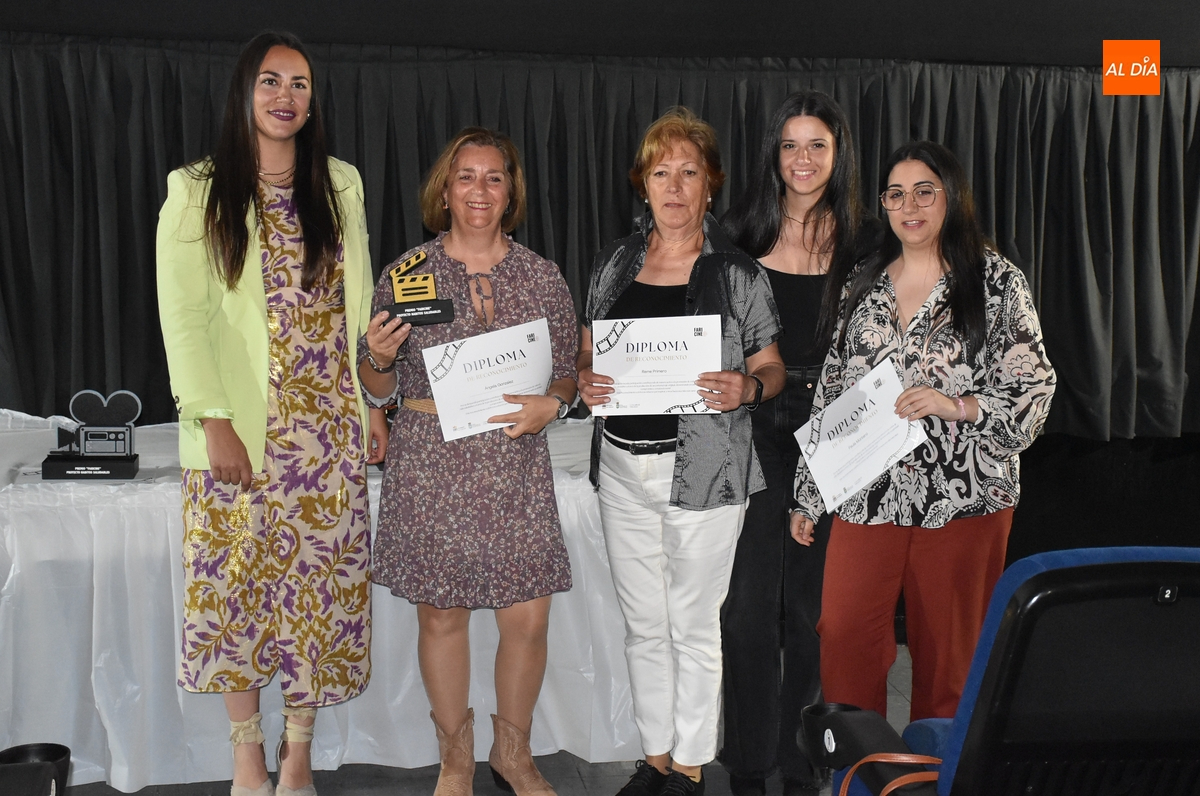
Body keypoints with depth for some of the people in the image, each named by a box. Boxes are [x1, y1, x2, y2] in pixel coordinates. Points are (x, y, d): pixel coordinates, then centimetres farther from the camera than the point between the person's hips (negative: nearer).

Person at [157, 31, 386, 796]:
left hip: (330, 426, 3)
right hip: (244, 427, -2)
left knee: (322, 580, 4)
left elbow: (360, 303, 11)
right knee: (240, 581, 4)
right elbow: (183, 317, -6)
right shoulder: (198, 191, -1)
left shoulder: (340, 185, 9)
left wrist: (376, 401, 6)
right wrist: (215, 422, -14)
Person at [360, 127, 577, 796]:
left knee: (528, 618, 1)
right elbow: (382, 388, 8)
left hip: (517, 467, 1)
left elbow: (568, 374, 12)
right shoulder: (406, 272, 3)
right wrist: (378, 358, -13)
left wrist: (551, 404, -9)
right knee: (441, 615, 7)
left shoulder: (543, 277, 6)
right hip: (432, 467, -1)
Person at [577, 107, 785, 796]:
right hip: (623, 463, 4)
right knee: (644, 624, 14)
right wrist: (586, 380, -6)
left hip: (703, 471, -4)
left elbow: (772, 366, 2)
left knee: (694, 626, 5)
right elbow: (588, 351, 16)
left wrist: (748, 388, -20)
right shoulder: (615, 264, 8)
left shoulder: (738, 272, -3)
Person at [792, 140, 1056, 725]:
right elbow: (831, 391, 14)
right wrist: (807, 495, 13)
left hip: (963, 496, -3)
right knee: (844, 637, -2)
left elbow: (1034, 390, -1)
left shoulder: (997, 282, 2)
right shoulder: (864, 283, 13)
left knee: (949, 645, 4)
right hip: (867, 495, 3)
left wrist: (957, 406, -18)